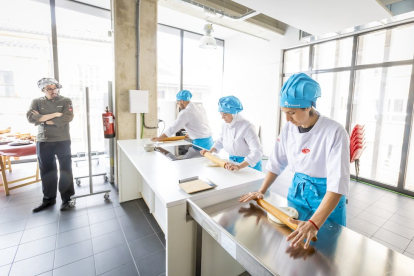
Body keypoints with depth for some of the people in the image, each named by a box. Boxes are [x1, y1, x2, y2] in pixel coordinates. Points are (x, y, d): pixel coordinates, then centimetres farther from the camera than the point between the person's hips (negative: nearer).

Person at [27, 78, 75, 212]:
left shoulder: (65, 101, 1)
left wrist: (42, 119, -9)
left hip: (62, 141, -2)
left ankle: (66, 199, 16)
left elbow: (67, 117, -15)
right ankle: (48, 198, 27)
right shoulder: (37, 102, 7)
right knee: (46, 171, 12)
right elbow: (30, 117, -10)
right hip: (43, 142, 3)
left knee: (65, 170, 3)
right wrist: (54, 115, -17)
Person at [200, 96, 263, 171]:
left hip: (249, 163, -6)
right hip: (232, 161, 6)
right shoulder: (225, 125, -4)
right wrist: (210, 151, 2)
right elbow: (221, 140, 15)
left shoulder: (247, 127, -25)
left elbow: (257, 152, -32)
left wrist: (239, 166, -42)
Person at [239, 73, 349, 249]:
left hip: (326, 197, -4)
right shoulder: (289, 128, -8)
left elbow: (338, 183, -29)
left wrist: (314, 223, -36)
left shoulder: (335, 132, -24)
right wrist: (262, 191, -6)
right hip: (296, 192, 5)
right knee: (293, 244, 21)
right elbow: (277, 162, 0)